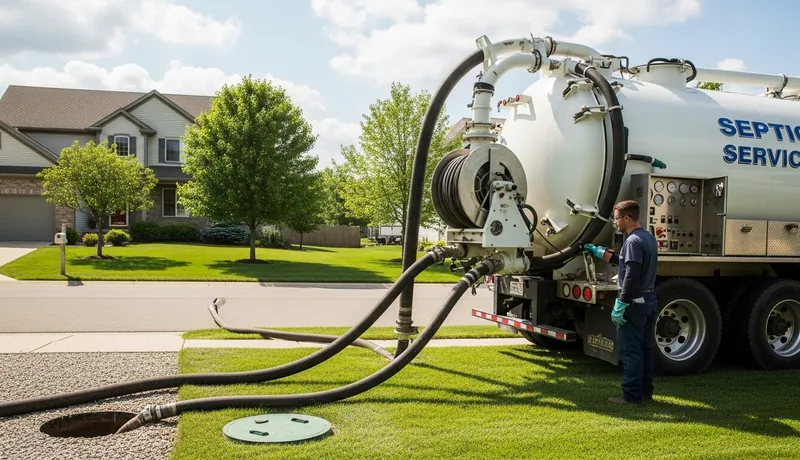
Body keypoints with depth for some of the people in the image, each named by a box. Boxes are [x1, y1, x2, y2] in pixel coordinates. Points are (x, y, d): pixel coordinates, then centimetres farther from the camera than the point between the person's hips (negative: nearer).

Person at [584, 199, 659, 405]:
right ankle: (645, 391, 23)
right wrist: (600, 253, 27)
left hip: (634, 303, -10)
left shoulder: (633, 241, -17)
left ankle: (632, 396, 2)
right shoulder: (648, 237, 14)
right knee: (645, 349, 15)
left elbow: (631, 276, -23)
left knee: (630, 351, -3)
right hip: (650, 300, 10)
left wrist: (621, 304, -22)